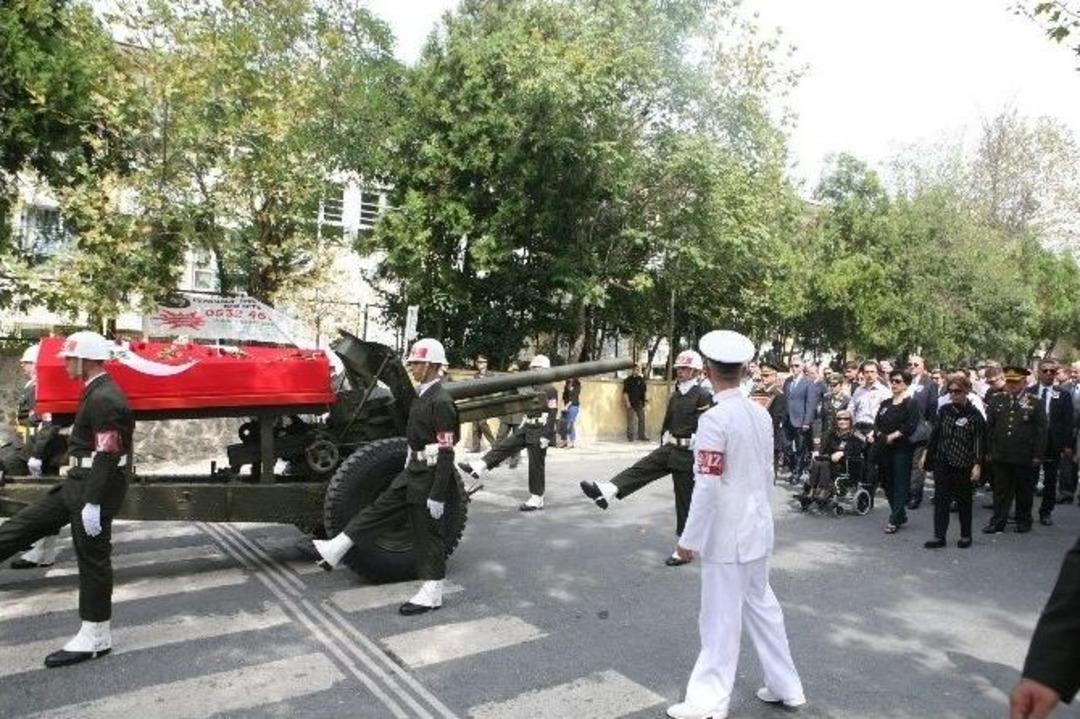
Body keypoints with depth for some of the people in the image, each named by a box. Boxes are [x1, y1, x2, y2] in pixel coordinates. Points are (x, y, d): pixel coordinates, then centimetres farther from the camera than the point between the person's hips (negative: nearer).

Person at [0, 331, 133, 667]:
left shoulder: (105, 399, -20)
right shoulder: (96, 393, 13)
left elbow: (107, 455, -25)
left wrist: (93, 503, -25)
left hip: (96, 487, -10)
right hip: (78, 482, 10)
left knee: (93, 559, 0)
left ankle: (95, 638, 12)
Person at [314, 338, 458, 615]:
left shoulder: (441, 402, -20)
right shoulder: (423, 395, 9)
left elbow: (446, 453, -22)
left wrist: (437, 495, -23)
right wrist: (409, 470, 24)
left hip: (429, 478, -9)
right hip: (412, 472, 9)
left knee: (427, 534, 1)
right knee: (379, 508, 13)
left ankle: (432, 593, 14)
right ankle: (335, 550, 22)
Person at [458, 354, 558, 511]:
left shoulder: (550, 391, -13)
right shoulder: (532, 388, 13)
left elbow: (552, 415, -17)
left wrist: (546, 437, -21)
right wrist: (521, 427, 20)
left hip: (539, 433, -8)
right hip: (526, 429, 8)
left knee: (536, 466, -1)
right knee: (502, 447, 1)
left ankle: (537, 499, 8)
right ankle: (478, 468, 1)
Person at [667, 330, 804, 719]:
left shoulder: (715, 419, -20)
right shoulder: (761, 414, 3)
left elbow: (707, 488, -21)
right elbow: (767, 474, 13)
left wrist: (690, 539, -13)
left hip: (726, 536, -8)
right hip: (757, 530, 8)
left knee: (721, 619, 3)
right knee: (762, 606, 20)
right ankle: (785, 686, 34)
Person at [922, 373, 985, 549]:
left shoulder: (975, 415, -8)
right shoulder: (944, 410, 3)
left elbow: (979, 442, -8)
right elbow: (935, 433, 10)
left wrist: (977, 465, -12)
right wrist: (926, 454, 11)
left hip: (963, 465, -3)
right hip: (942, 462, 3)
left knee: (963, 501, 10)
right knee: (940, 499, 2)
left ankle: (966, 536, 25)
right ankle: (939, 537, 7)